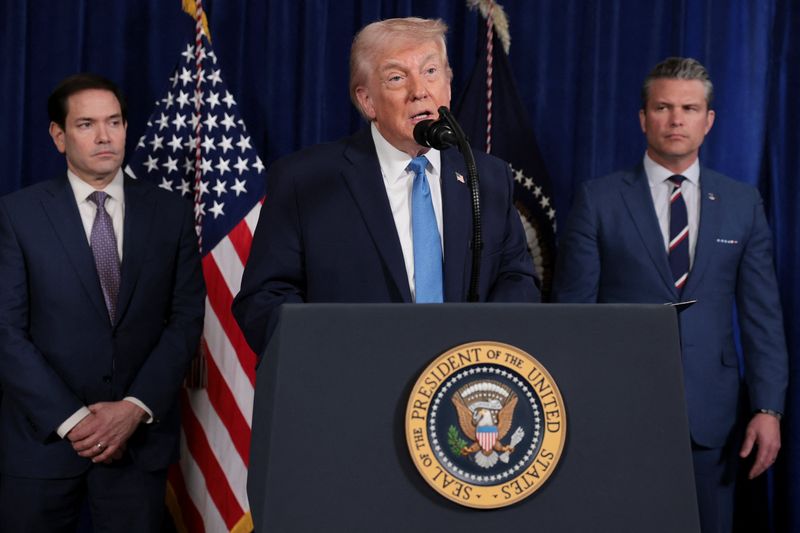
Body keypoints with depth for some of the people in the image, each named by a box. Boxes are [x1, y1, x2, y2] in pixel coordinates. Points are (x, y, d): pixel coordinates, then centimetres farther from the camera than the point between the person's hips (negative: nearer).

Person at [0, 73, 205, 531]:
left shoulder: (171, 213, 5)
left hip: (140, 437, 1)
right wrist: (70, 419, -12)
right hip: (43, 438, -1)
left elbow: (186, 319, 2)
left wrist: (136, 407, -10)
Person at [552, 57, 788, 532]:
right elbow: (574, 308, 0)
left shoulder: (743, 203, 7)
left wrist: (768, 408, -2)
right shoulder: (599, 199, 1)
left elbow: (762, 313, 5)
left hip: (711, 413, 2)